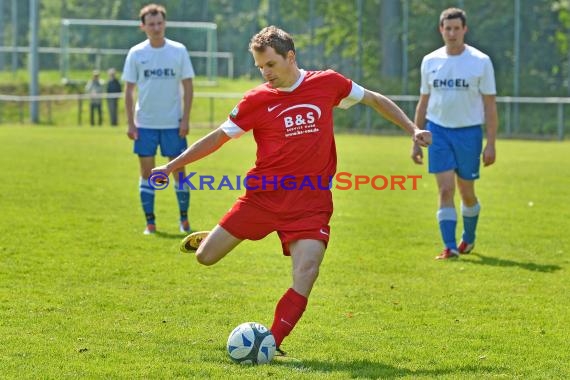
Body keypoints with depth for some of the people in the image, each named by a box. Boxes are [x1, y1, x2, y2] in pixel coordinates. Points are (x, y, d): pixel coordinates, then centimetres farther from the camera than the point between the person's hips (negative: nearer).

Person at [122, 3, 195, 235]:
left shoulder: (178, 51, -1)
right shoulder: (136, 53, 0)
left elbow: (188, 87, 1)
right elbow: (129, 90, 3)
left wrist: (185, 119, -7)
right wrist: (130, 123, -3)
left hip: (173, 124, -1)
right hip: (145, 124, 1)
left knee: (178, 170, 1)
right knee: (147, 173, 2)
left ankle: (184, 219, 12)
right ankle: (150, 223, 8)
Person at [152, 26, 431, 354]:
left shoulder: (327, 83, 1)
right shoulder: (257, 100, -1)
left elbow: (374, 100, 15)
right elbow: (219, 137, 7)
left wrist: (412, 129, 11)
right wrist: (172, 166, 5)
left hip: (311, 199, -1)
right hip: (263, 193, 1)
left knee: (306, 274, -20)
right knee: (205, 257, 1)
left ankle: (271, 344, -11)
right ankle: (209, 239, 38)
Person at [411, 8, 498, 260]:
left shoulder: (480, 62, -4)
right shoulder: (430, 62, 5)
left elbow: (490, 105, -2)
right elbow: (423, 103, 13)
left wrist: (491, 144, -8)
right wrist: (416, 140, 11)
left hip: (469, 132, -2)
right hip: (438, 131, 2)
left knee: (466, 192, 9)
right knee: (445, 190, -8)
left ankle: (468, 239, 33)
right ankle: (450, 247, -7)